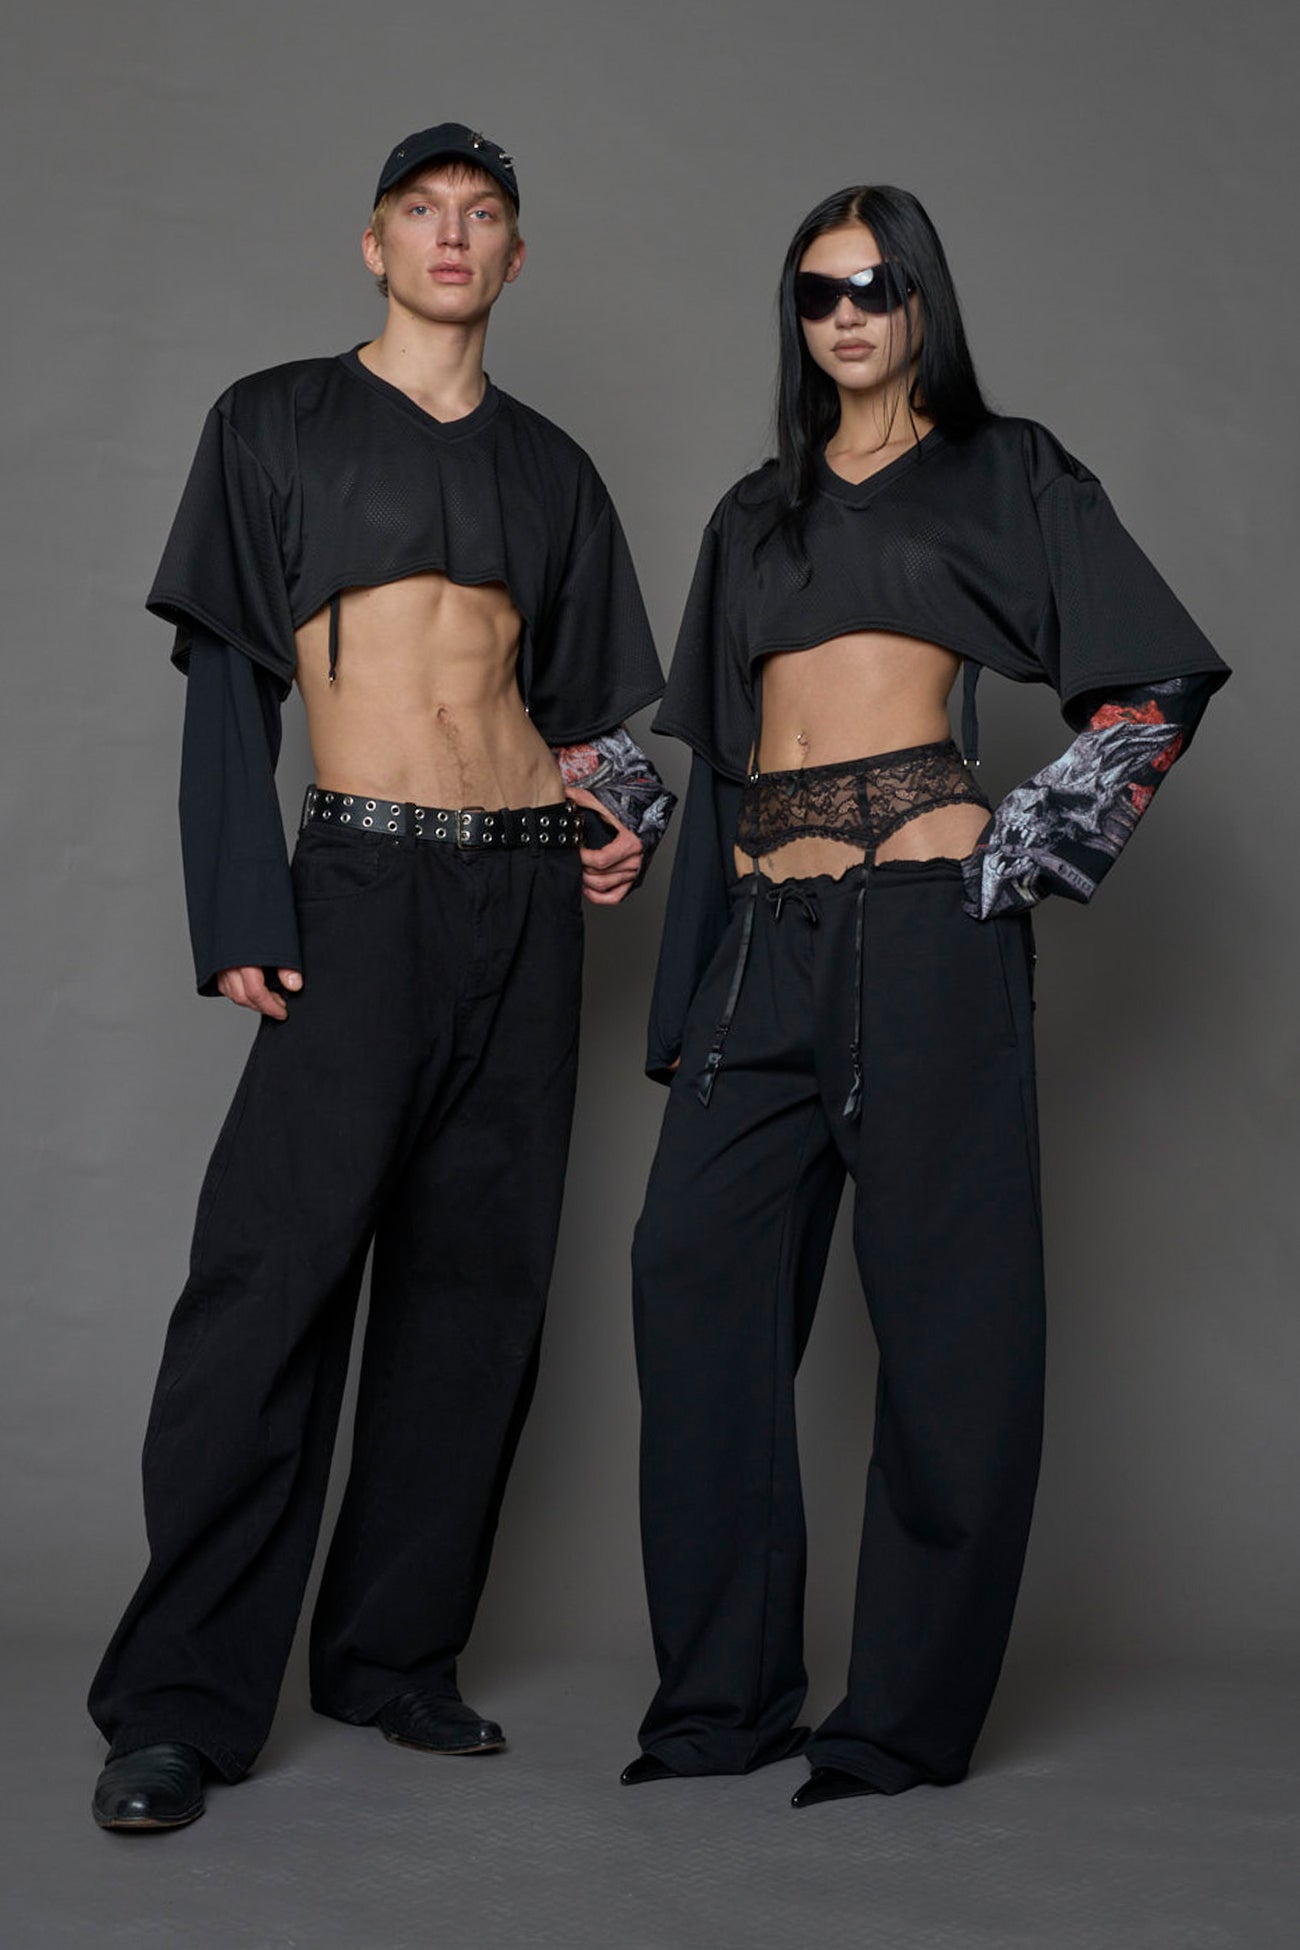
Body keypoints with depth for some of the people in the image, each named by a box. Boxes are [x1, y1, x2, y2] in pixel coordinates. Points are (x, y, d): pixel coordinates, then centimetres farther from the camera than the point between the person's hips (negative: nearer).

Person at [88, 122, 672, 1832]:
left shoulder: (549, 467, 18)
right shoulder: (276, 423, 8)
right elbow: (226, 683, 1)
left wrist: (613, 823, 2)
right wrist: (242, 917, -9)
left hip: (531, 885, 4)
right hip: (362, 880, -4)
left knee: (479, 1280, 4)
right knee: (276, 1271, -12)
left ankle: (395, 1652, 15)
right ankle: (181, 1700, -6)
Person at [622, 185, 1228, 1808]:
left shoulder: (1002, 471, 9)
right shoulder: (757, 514, 22)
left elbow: (1164, 676, 5)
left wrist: (1035, 850, -5)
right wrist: (687, 996, 14)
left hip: (925, 914, -5)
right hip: (766, 931, 5)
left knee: (946, 1295, -3)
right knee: (699, 1267, -1)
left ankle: (911, 1715, 7)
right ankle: (726, 1691, 11)